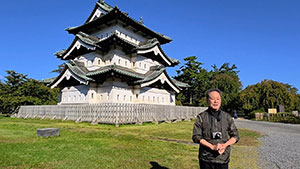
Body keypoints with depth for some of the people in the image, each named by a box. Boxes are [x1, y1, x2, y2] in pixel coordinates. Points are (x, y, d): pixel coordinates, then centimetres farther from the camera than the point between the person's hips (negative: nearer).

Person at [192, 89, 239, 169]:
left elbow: (235, 136, 7)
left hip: (223, 159, 2)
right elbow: (196, 137, -6)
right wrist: (212, 146, -17)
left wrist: (225, 145, -12)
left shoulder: (227, 117, 6)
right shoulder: (201, 117, -2)